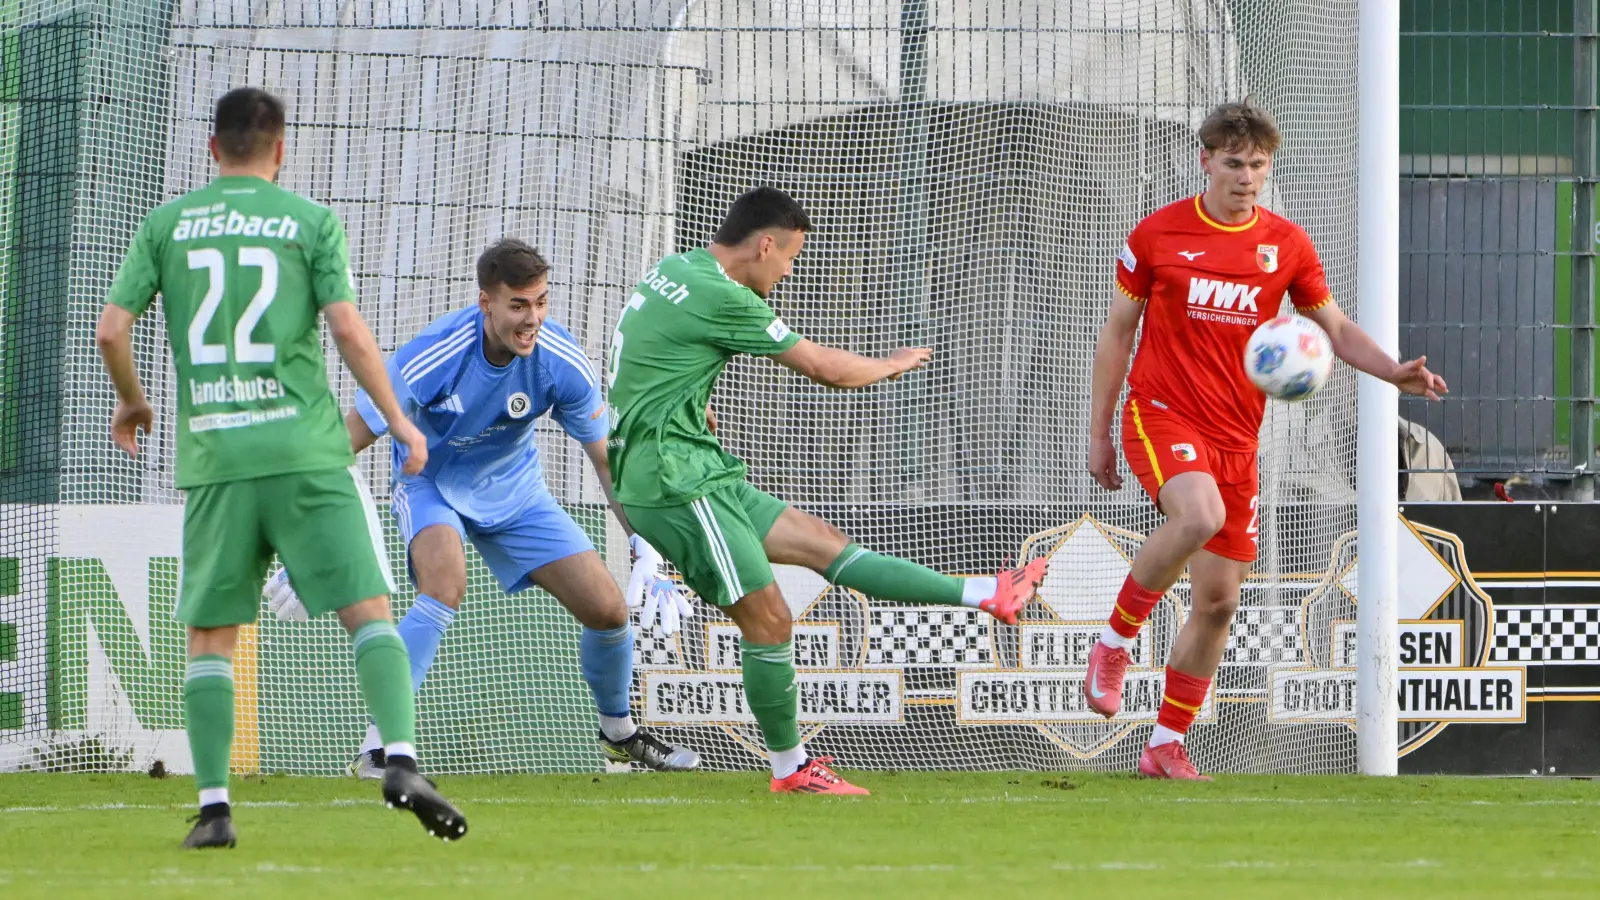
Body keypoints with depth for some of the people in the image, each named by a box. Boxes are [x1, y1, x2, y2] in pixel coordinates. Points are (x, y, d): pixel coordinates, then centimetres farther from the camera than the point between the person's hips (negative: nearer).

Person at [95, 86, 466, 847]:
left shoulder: (166, 225, 9)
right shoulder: (309, 221, 3)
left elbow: (112, 330, 5)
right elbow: (349, 331, -5)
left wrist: (130, 402, 24)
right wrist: (398, 421, 6)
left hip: (212, 456, 2)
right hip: (306, 453, -2)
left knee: (209, 634, 10)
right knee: (369, 608, -3)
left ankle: (213, 805, 2)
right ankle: (401, 759, -23)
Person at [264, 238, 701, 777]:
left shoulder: (562, 363, -22)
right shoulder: (429, 359, -32)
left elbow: (607, 459, -8)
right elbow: (344, 446, -23)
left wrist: (645, 552, -16)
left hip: (514, 490, 4)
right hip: (431, 485, -4)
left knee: (608, 609, -2)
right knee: (445, 587, -34)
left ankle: (620, 733, 28)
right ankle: (377, 747, -30)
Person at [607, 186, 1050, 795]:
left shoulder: (674, 270, 12)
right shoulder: (719, 297, -18)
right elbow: (823, 368, -10)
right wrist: (895, 364, 7)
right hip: (677, 484, -10)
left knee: (824, 543, 7)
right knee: (768, 619, -8)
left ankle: (985, 597, 6)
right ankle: (790, 771, 2)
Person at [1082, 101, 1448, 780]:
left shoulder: (1287, 245, 5)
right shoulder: (1159, 234, -1)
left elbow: (1336, 329, 11)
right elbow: (1117, 331, 6)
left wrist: (1394, 372, -8)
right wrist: (1098, 434, 5)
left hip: (1236, 436, 4)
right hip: (1160, 413, -4)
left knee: (1218, 601, 3)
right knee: (1199, 515, -35)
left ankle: (1167, 747, 16)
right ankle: (1115, 640, -14)